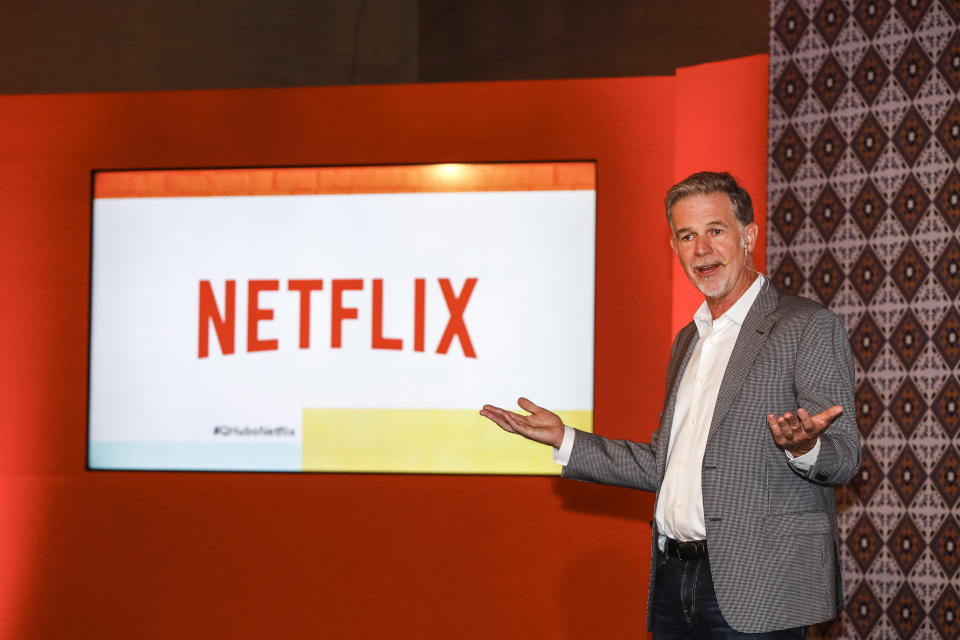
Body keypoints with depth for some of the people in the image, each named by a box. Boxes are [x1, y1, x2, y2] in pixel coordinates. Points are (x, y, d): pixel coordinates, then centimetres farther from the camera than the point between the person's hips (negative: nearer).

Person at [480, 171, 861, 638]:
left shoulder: (808, 327, -4)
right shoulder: (688, 341, 19)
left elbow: (843, 459, -9)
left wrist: (803, 449, -31)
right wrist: (565, 441, 18)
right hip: (673, 579, 7)